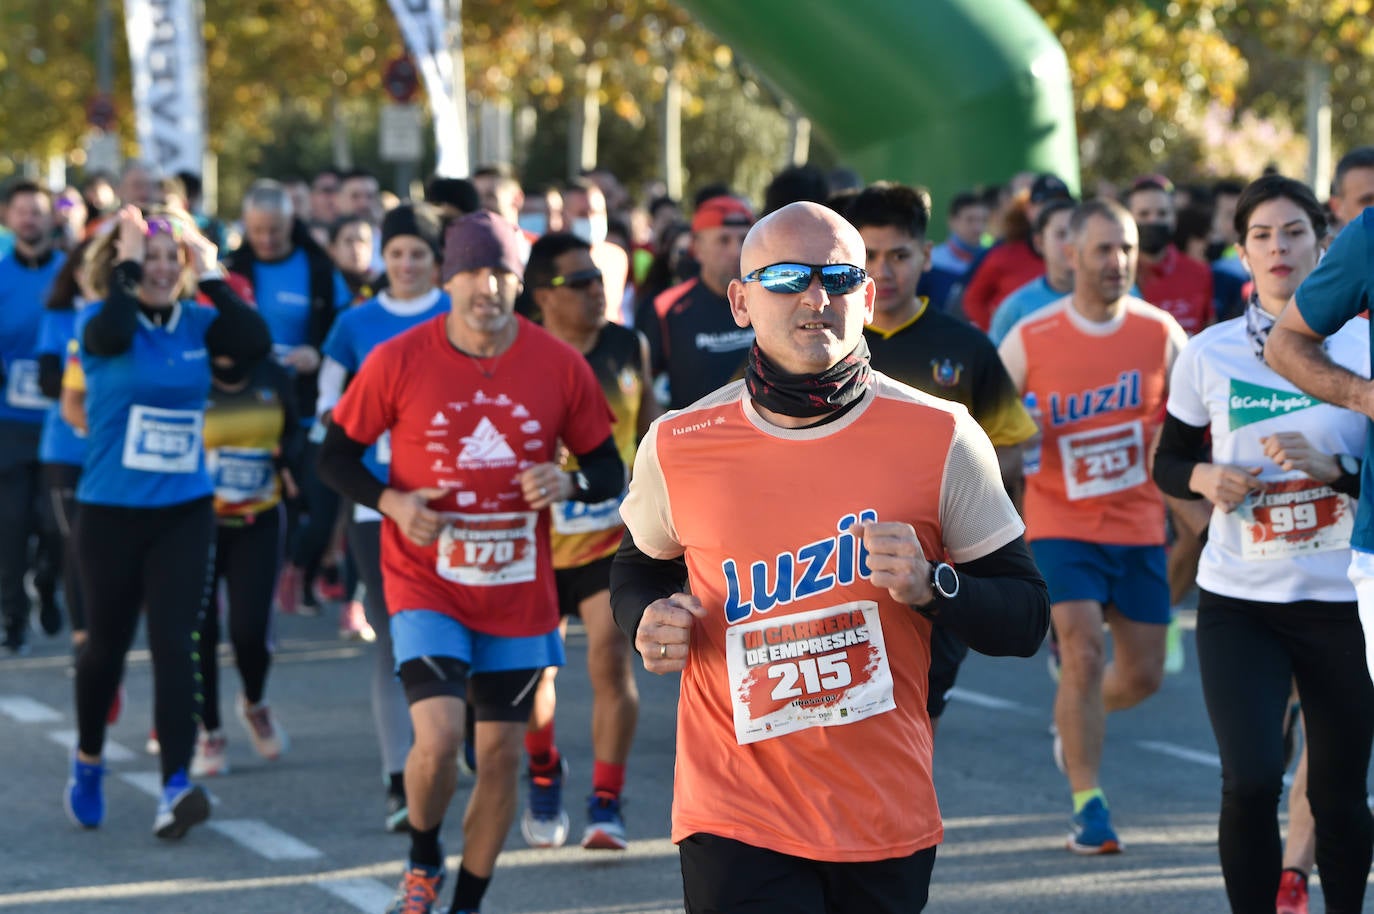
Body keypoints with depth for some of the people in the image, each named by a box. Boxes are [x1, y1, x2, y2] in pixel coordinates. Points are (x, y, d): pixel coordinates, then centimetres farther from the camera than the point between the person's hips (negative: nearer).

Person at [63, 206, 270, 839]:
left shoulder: (196, 323, 3)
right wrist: (127, 263, -20)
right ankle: (88, 763, 36)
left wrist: (209, 274, -11)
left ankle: (176, 787, -15)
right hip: (110, 513, -1)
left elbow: (257, 342, -14)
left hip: (184, 512, 1)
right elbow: (111, 336, -30)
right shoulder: (99, 322, -6)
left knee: (174, 645, -10)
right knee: (107, 644, 12)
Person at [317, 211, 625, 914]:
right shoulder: (397, 362, -8)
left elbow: (609, 472, 5)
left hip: (520, 592, 3)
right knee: (438, 737, -19)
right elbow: (336, 455, 2)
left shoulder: (561, 367, -4)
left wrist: (569, 486, -17)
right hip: (426, 585, -3)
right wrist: (390, 502, -15)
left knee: (501, 753, 9)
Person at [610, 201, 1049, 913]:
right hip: (734, 820, -1)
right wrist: (648, 621, -3)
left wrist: (932, 586, -17)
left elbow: (1026, 619, 2)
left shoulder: (940, 438, -3)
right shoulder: (678, 447, 0)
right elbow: (640, 568, 20)